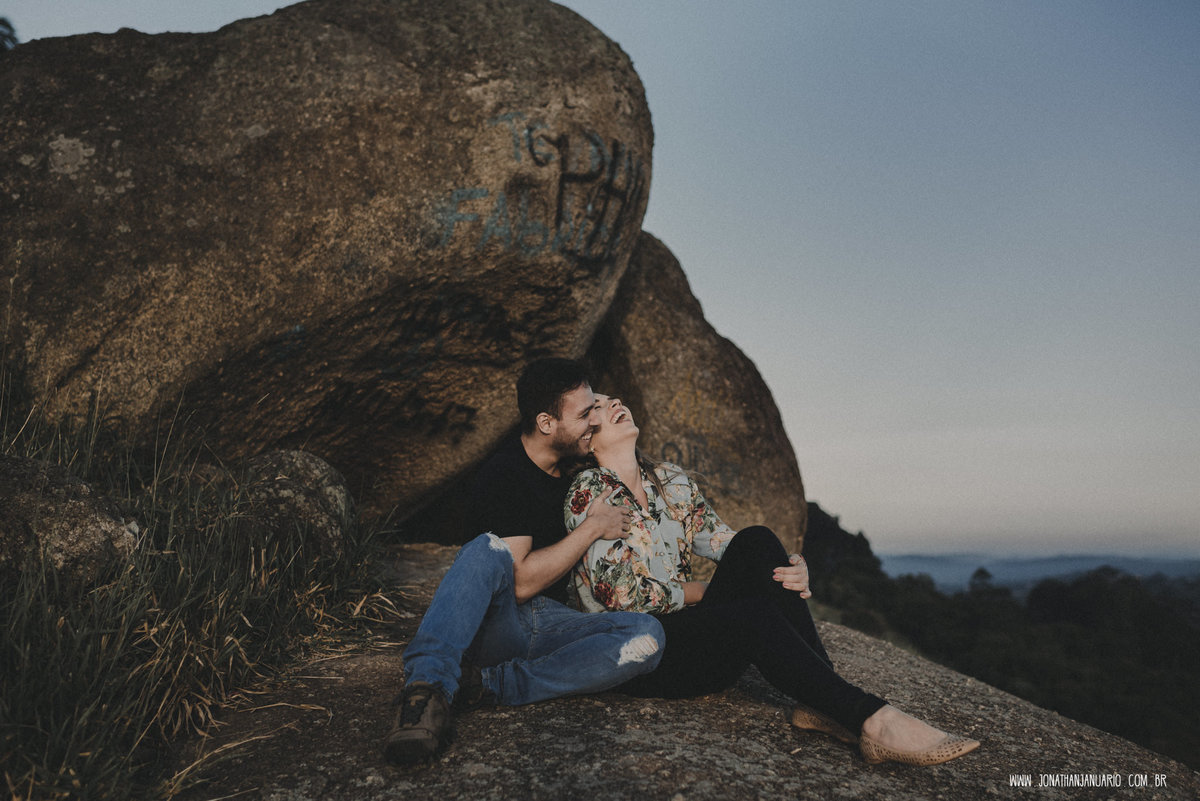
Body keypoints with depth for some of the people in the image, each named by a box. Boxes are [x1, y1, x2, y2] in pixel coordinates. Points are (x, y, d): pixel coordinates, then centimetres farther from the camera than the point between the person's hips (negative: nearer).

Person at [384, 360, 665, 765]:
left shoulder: (572, 462, 11)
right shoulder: (502, 475, -13)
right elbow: (521, 582, -21)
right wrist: (593, 527, -13)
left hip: (551, 626, 6)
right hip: (496, 622, -6)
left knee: (647, 634, -25)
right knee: (488, 550, -37)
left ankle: (492, 684, -27)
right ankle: (428, 684, -47)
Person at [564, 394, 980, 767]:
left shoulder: (671, 479, 12)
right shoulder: (588, 492, -9)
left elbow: (720, 539, 6)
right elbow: (616, 592, -13)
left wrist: (791, 570, -12)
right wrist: (696, 592, -6)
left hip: (690, 629, 6)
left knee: (755, 541, -18)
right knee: (755, 612, -31)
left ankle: (820, 704, -26)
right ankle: (871, 720, -32)